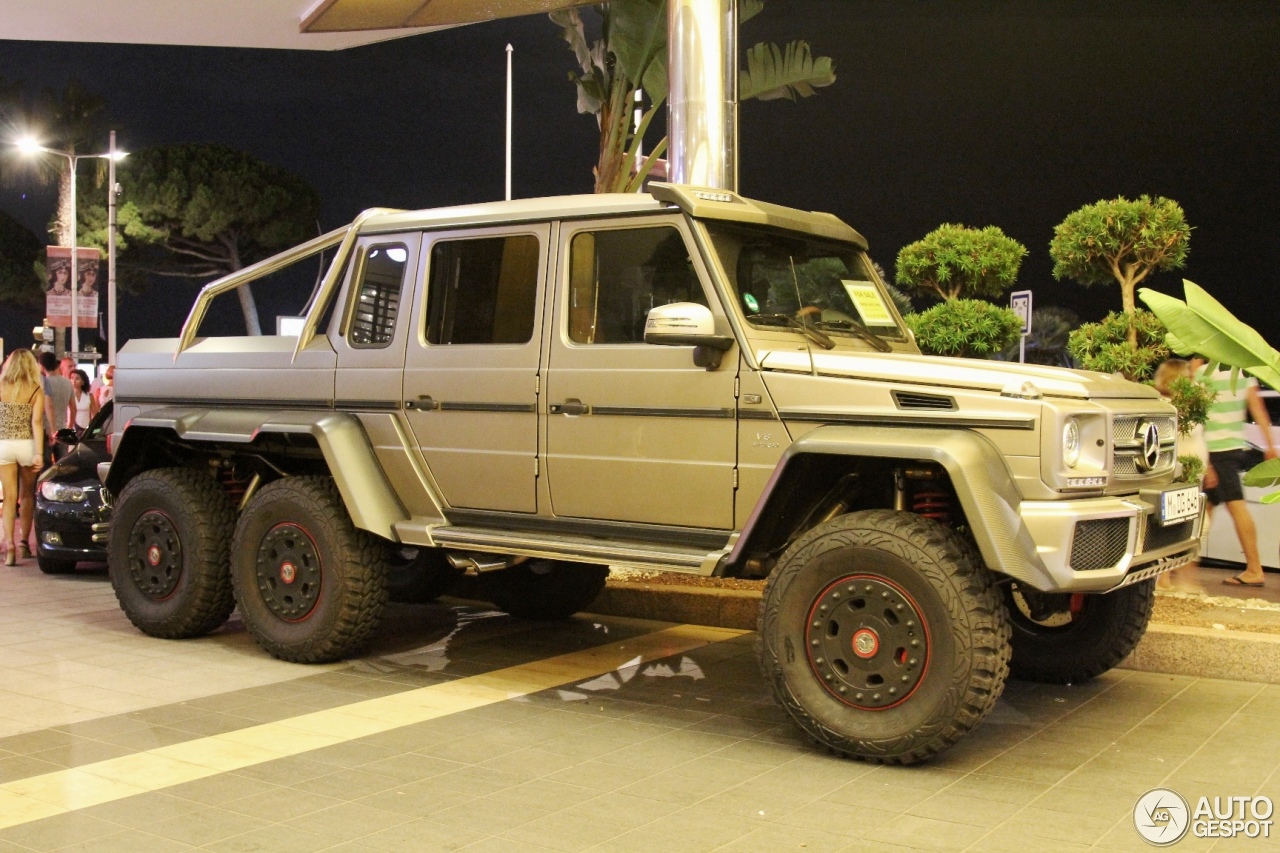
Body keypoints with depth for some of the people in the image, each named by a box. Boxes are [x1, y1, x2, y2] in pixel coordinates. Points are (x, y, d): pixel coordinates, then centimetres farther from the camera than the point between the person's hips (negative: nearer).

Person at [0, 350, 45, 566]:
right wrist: (39, 453, -17)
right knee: (27, 494, 17)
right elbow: (37, 422, -13)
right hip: (27, 445, 0)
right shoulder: (36, 391, -5)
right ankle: (24, 542, 21)